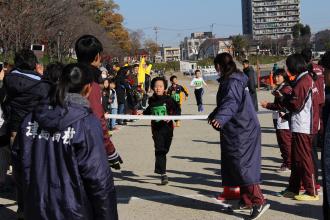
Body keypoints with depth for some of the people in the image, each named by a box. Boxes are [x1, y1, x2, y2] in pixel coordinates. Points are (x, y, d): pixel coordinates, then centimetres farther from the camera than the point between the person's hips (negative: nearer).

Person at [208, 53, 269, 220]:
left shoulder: (233, 82, -15)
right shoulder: (230, 80, 17)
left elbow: (231, 102, -32)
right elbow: (225, 102, 31)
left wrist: (220, 118, -48)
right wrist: (213, 116, 44)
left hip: (241, 132, -10)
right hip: (239, 130, 10)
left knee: (242, 165, -12)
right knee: (238, 166, 14)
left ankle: (259, 202, -13)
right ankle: (246, 201, 22)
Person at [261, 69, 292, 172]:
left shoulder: (286, 89, -13)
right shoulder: (279, 88, 17)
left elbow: (283, 105, -18)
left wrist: (268, 105, -15)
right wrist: (268, 105, 7)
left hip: (284, 120, -10)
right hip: (279, 119, 10)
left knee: (286, 143, -5)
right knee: (281, 142, 14)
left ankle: (289, 165, 1)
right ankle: (286, 163, 22)